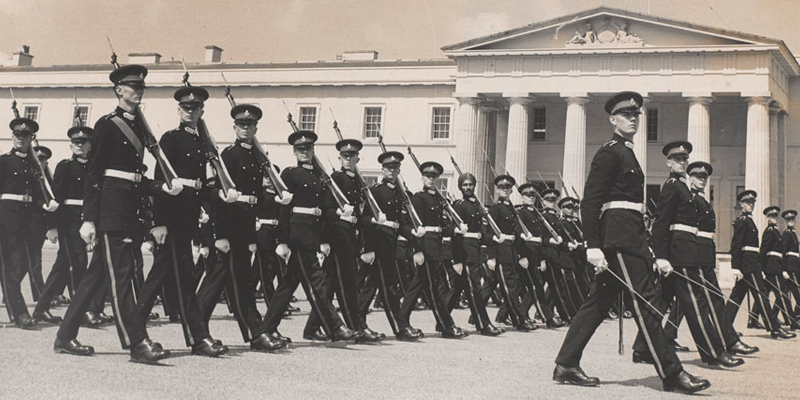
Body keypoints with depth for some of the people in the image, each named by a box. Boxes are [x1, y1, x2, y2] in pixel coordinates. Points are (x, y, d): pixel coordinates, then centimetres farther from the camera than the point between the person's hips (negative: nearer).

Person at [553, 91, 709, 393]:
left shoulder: (627, 153, 21)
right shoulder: (609, 152, -9)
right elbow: (590, 201, -16)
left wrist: (644, 246, 21)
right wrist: (593, 246, -22)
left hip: (630, 236, 10)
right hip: (620, 237, -10)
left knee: (599, 302, 9)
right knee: (644, 300, -8)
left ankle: (566, 366, 12)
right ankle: (671, 373, -5)